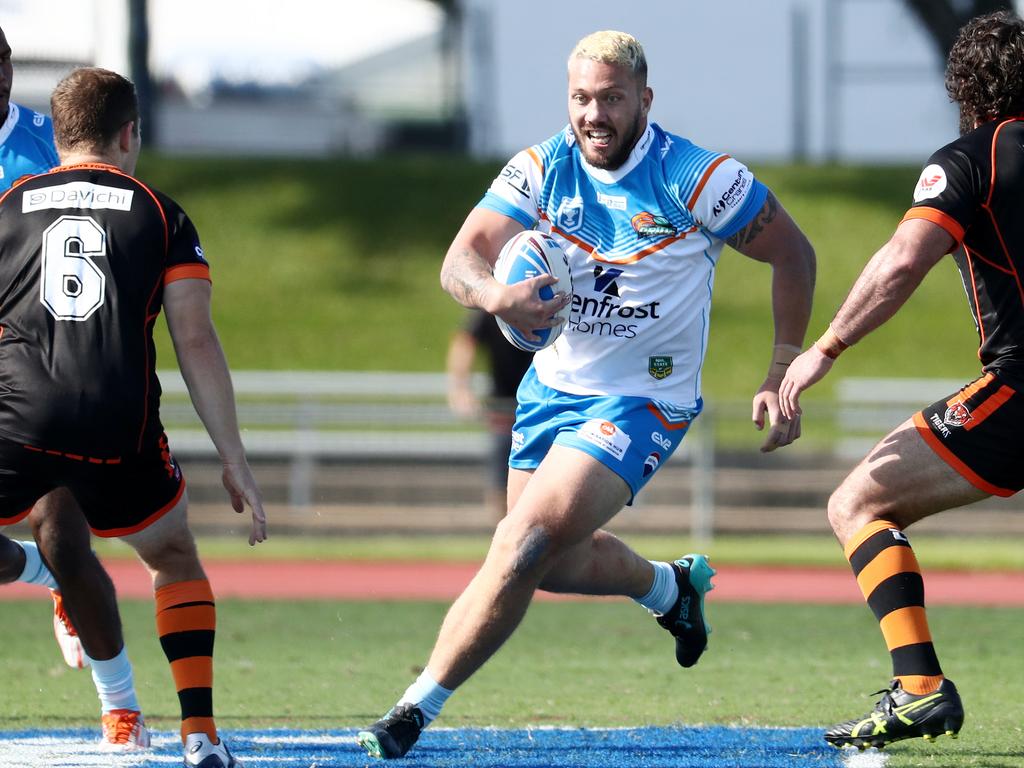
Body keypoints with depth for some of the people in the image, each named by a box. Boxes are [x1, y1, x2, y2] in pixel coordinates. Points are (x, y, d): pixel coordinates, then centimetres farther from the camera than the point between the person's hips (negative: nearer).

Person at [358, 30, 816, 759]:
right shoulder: (541, 169, -7)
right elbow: (460, 259, -15)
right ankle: (672, 586, 47)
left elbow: (793, 252, -6)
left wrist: (783, 373, -10)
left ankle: (415, 710, -14)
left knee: (524, 546, -20)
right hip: (553, 389, 6)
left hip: (643, 402, -6)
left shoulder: (696, 179, -16)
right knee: (553, 562, 15)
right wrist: (495, 295, -39)